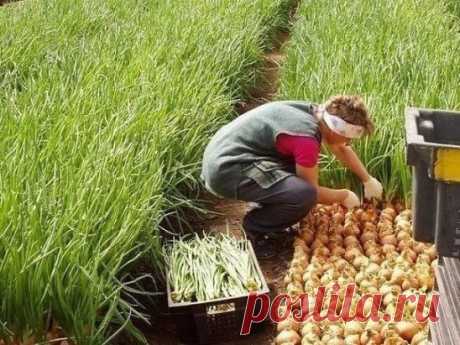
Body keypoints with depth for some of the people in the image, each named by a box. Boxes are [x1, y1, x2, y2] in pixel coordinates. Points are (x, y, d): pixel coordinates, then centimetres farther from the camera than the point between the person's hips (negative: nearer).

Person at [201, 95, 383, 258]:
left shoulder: (316, 113, 5)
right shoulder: (306, 138, -22)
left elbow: (342, 149, 24)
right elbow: (312, 191, -8)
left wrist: (368, 179, 26)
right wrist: (344, 196, 8)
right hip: (226, 171, -10)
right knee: (304, 194, -25)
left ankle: (267, 214, 18)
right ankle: (254, 228, -1)